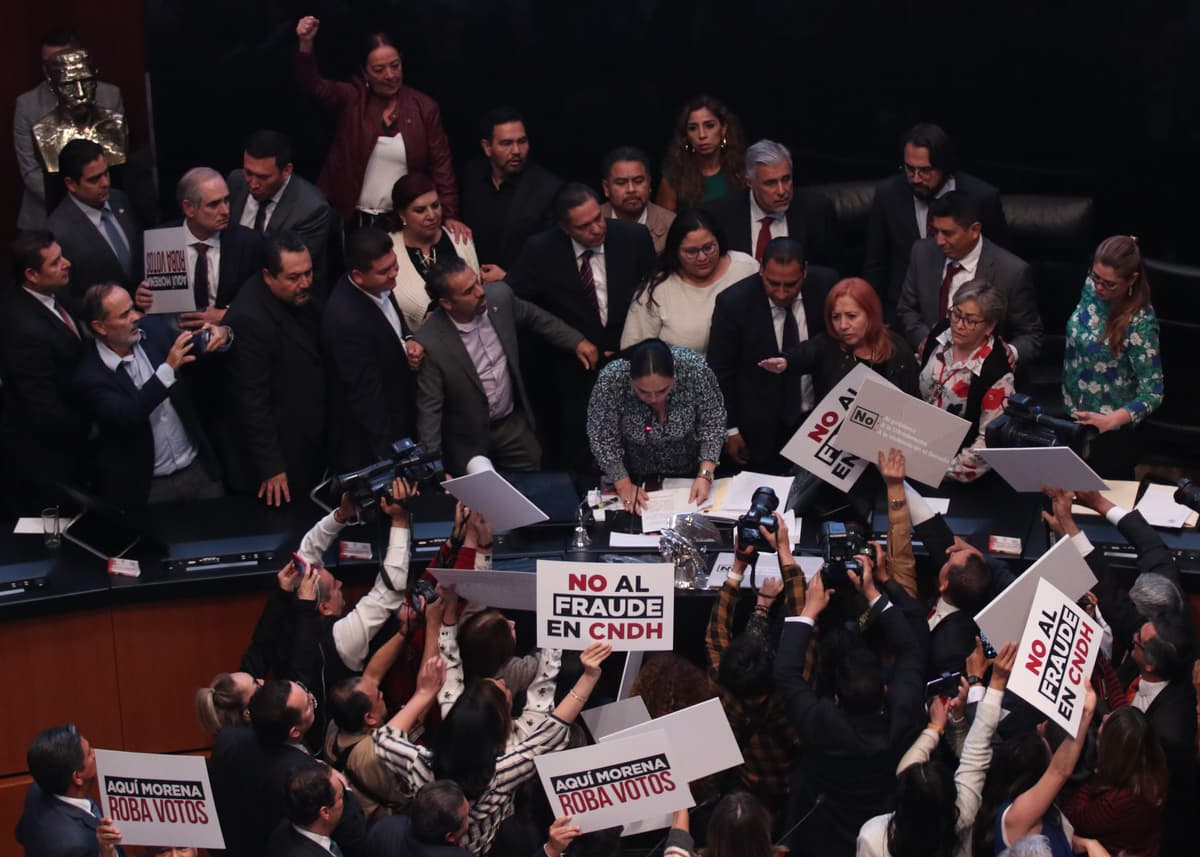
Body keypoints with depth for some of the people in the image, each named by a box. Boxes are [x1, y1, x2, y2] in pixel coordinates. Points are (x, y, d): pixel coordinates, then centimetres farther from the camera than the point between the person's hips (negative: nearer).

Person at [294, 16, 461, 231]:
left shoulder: (424, 107, 0)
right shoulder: (351, 98, -2)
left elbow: (440, 164, -1)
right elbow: (312, 84, -17)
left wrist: (449, 216, -10)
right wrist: (306, 43, -36)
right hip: (350, 219, 0)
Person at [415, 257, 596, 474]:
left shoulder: (499, 297, -14)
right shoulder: (431, 343, -27)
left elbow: (534, 317, 10)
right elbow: (429, 410, -21)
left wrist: (577, 341, 8)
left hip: (515, 424, 5)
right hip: (469, 440, -4)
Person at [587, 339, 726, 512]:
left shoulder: (696, 369, -29)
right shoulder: (611, 380, -31)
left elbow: (713, 424, -16)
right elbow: (603, 439, -18)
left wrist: (705, 475, -25)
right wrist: (623, 484, -24)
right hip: (636, 478, -2)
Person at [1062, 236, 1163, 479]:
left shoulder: (1139, 322, -28)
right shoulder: (1092, 287, -10)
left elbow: (1152, 393, -26)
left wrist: (1110, 421, -41)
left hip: (1112, 432, -6)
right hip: (1074, 414, 6)